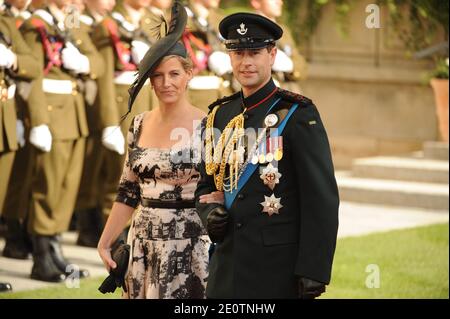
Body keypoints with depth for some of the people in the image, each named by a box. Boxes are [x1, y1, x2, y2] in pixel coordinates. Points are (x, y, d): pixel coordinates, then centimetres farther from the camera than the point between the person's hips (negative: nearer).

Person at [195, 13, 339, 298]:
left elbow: (322, 197, -10)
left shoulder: (297, 114, -7)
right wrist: (209, 213, -3)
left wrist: (314, 270, -15)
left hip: (279, 271, -5)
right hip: (227, 264, 5)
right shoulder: (220, 115, 11)